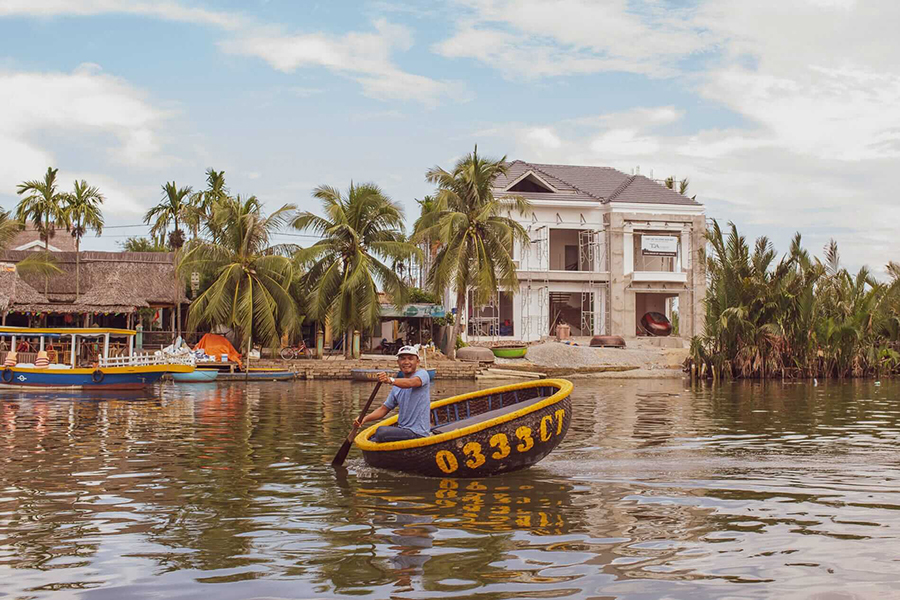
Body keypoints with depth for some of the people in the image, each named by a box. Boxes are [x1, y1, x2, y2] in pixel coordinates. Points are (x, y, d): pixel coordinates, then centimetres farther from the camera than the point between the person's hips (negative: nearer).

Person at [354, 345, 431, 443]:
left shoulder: (422, 373, -6)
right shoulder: (397, 387, 16)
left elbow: (411, 383, -29)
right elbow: (384, 409, 14)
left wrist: (391, 380, -47)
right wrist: (365, 418, -4)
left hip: (418, 433, -8)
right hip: (402, 429, 8)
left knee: (381, 432, -24)